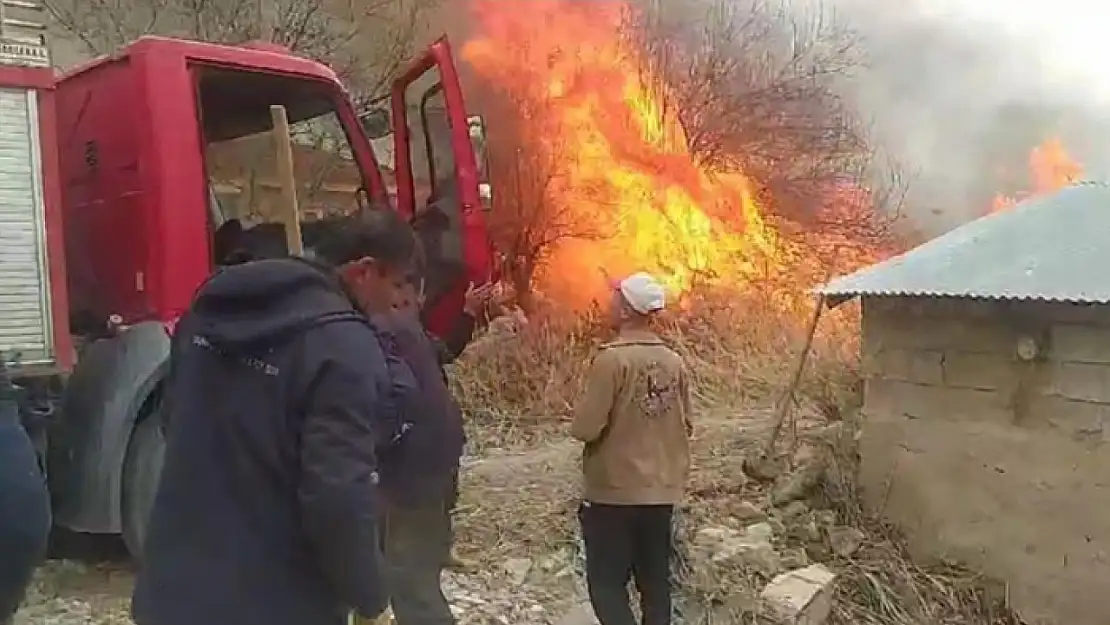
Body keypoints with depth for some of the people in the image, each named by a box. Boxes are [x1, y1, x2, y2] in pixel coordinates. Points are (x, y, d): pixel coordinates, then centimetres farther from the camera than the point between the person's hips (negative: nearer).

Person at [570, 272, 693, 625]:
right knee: (655, 579, 15)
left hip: (615, 491, -6)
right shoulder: (674, 361, 2)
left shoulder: (612, 358, -17)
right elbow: (685, 424, 11)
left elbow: (586, 428, -18)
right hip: (662, 490, 6)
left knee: (607, 582, 2)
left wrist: (578, 421, 3)